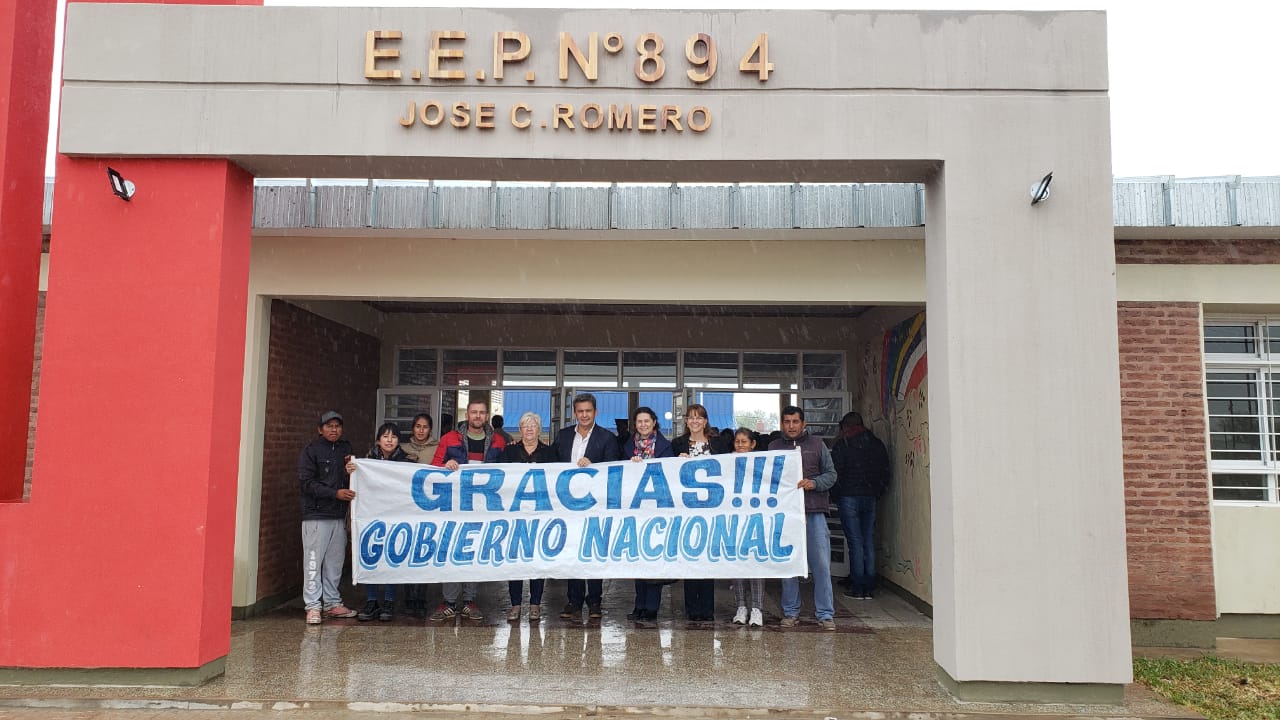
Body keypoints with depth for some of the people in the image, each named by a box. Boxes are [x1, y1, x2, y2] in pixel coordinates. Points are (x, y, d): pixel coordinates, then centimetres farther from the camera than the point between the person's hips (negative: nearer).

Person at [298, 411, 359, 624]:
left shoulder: (346, 449, 15)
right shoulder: (311, 450, -2)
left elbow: (352, 480, 19)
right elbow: (307, 482, -10)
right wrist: (335, 493, -17)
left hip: (339, 515, 5)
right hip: (316, 514, -5)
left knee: (335, 561, 9)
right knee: (314, 560, -4)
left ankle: (332, 603, 18)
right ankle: (313, 606, 2)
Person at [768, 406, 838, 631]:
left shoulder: (817, 444, 10)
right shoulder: (774, 447, 12)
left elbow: (831, 474, 8)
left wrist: (814, 483, -10)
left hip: (814, 512, -1)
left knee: (821, 563, -2)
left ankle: (826, 614, 6)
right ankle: (791, 612, 16)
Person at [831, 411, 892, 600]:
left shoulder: (841, 445, -6)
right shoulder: (876, 444, 9)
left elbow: (836, 474, -9)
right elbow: (885, 472, 9)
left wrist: (836, 496, 5)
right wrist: (876, 492, 16)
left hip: (849, 498, -4)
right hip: (870, 498, 5)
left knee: (855, 542, -2)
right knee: (869, 541, 8)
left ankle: (857, 587, 0)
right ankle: (869, 587, 10)